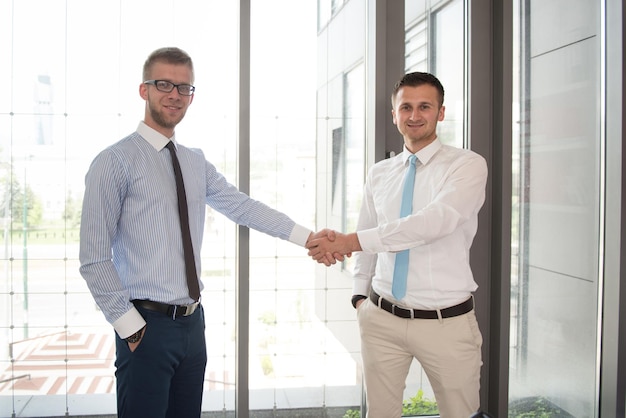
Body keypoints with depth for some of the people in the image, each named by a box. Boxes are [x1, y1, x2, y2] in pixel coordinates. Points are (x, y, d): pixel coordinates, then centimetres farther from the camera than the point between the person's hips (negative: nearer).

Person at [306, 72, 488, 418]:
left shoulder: (467, 165, -8)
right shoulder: (379, 174, 8)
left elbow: (436, 220, -25)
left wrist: (348, 241, -28)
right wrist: (360, 295, 5)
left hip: (447, 321, -4)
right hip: (382, 318, 4)